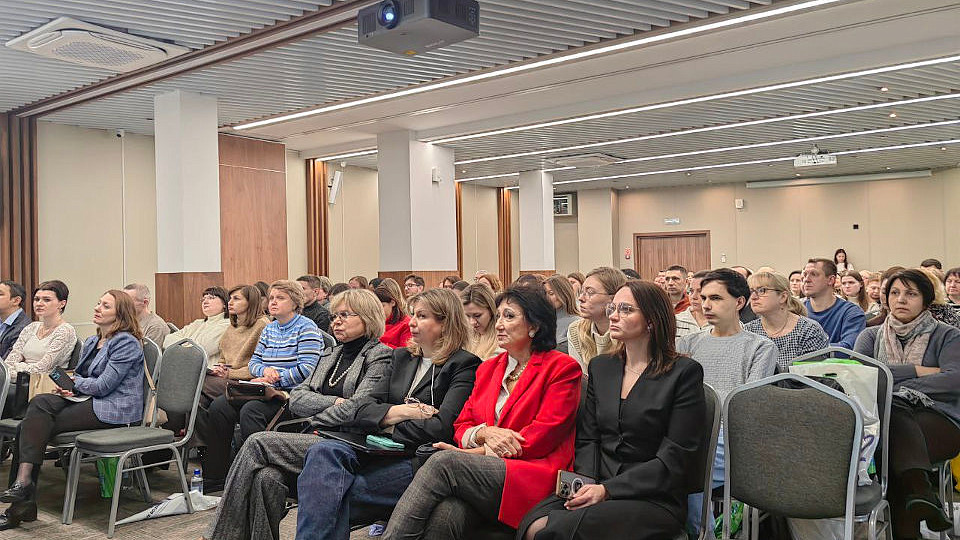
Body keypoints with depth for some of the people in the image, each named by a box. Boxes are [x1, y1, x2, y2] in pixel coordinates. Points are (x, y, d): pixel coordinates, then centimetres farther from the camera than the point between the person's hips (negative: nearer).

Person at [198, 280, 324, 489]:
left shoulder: (306, 328, -3)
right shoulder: (269, 329, 21)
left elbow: (307, 369, -14)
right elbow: (253, 363, 17)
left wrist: (274, 378, -14)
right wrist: (265, 370, -7)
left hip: (291, 393, -7)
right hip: (266, 391, 8)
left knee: (250, 410, -32)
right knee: (218, 405, -13)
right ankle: (215, 475, -8)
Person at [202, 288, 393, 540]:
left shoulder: (381, 356, 0)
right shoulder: (331, 356, 23)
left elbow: (357, 408, -13)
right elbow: (297, 399, 12)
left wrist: (314, 421, -2)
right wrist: (334, 402, -5)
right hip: (313, 439, 6)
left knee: (257, 443, -17)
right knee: (267, 477, -25)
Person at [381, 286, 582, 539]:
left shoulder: (562, 367, 4)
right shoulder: (488, 368, 23)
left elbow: (542, 436, -5)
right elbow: (461, 426, 19)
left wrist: (478, 452, -8)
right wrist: (484, 433, -6)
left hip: (532, 478, -4)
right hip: (480, 472, 4)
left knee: (443, 461, -29)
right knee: (445, 514, -32)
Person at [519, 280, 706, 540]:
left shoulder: (684, 372, -2)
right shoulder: (600, 367, 15)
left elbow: (674, 459, -8)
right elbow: (587, 440, 12)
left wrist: (608, 489, -14)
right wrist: (587, 485, -8)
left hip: (653, 499, -4)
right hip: (598, 489, 4)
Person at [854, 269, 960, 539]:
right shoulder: (872, 336, 21)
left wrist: (892, 384, -11)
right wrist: (918, 371, -6)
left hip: (937, 418, -1)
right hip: (884, 413, 2)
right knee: (893, 412, -36)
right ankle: (920, 488, -49)